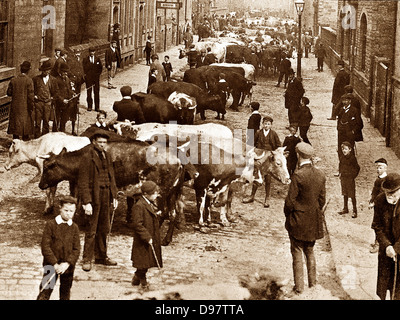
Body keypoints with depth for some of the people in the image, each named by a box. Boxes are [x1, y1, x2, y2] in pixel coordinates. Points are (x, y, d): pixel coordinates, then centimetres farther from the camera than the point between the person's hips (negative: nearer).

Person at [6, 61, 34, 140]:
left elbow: (9, 93, 4)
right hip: (25, 107, -3)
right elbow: (30, 95, -14)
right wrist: (31, 107, -5)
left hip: (15, 107, 3)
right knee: (25, 125, 7)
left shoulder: (13, 80, -1)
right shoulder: (29, 80, -13)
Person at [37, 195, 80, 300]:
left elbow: (76, 249, -2)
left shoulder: (74, 227, 1)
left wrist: (67, 264, -16)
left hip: (67, 267, 3)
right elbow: (45, 246, -10)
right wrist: (55, 264, -15)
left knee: (65, 293, 15)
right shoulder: (51, 225, -7)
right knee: (45, 293, -2)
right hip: (51, 265, -3)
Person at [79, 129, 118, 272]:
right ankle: (87, 260, 5)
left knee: (104, 228, 14)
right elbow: (83, 182, -13)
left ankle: (101, 256, 26)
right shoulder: (87, 158, -11)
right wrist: (86, 202, -18)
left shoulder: (107, 157, 11)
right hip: (93, 197, -7)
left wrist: (114, 197, 14)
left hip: (106, 197, 7)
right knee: (91, 230, -3)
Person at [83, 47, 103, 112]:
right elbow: (84, 68, 1)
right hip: (88, 78, -1)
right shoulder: (85, 59, 2)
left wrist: (98, 74, 4)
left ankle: (97, 107, 6)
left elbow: (100, 67, 13)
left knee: (96, 92, 2)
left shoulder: (97, 59, 7)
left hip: (96, 78, 1)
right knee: (89, 92, 2)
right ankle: (89, 106, 10)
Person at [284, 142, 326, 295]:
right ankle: (312, 281, 28)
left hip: (298, 221, -6)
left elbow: (290, 200, -17)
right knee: (310, 251, 20)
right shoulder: (320, 175, -2)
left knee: (297, 254, 5)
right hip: (314, 222, 6)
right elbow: (322, 199, 6)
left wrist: (288, 215, 1)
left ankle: (299, 287, 9)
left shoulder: (298, 175, -20)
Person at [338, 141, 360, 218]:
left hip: (350, 178, -6)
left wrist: (353, 176, -10)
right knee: (345, 194, 17)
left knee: (352, 195, -1)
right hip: (343, 178, 6)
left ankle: (354, 211, 5)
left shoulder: (352, 158, -15)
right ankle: (345, 209, 29)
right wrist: (340, 173, 11)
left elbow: (357, 168, -11)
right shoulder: (342, 158, 3)